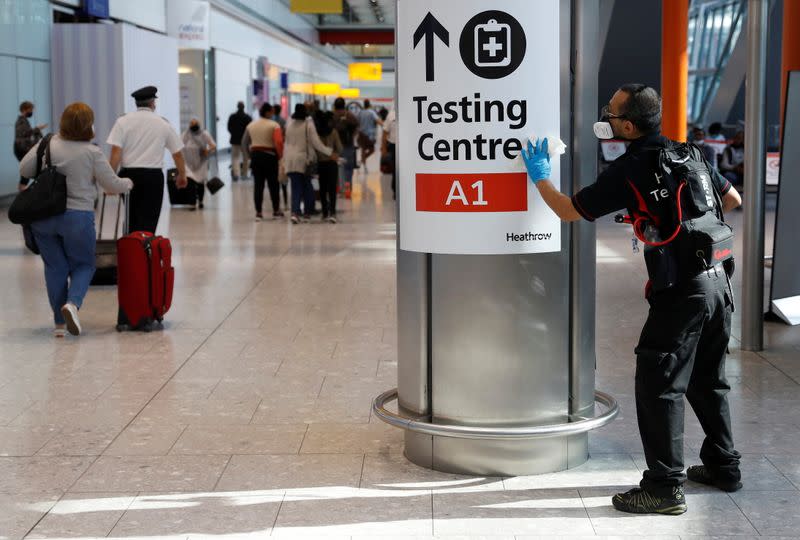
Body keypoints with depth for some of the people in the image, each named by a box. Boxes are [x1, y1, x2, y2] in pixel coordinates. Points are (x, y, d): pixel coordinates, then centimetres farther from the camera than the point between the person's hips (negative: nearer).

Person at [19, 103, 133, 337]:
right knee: (83, 265, 13)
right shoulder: (92, 153, -7)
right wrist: (128, 184, 18)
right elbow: (113, 185, -2)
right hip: (77, 216, -3)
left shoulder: (47, 144, -1)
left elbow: (24, 169, 2)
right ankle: (73, 303, -14)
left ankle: (59, 323, 14)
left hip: (42, 216, 3)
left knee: (55, 266, 12)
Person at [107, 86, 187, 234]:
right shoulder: (163, 124, 4)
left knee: (132, 221, 16)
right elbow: (177, 154, 11)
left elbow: (116, 152, -8)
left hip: (129, 174, 2)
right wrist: (182, 175, 27)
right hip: (153, 177, -1)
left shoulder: (123, 121, 1)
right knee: (148, 224, -2)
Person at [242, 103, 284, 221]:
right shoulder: (274, 125, -9)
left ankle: (258, 212, 4)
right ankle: (276, 211, 14)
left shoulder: (251, 126, 8)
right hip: (270, 155, -4)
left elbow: (244, 142, 12)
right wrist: (280, 155, -4)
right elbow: (278, 142, -19)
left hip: (255, 155, 4)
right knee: (273, 184, 7)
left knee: (258, 184, 6)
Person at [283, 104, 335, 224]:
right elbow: (316, 143, -12)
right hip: (304, 160, -3)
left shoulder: (289, 123, 4)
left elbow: (287, 141, 10)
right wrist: (330, 153, -9)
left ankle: (295, 212, -13)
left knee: (296, 188, 4)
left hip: (290, 160, 3)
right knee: (307, 188, 11)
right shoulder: (308, 124, -8)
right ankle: (307, 214, 15)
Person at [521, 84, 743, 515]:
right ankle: (723, 467, 31)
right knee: (707, 379, 21)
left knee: (658, 386, -1)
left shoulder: (629, 171, -12)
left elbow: (568, 210, -4)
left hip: (682, 290, -8)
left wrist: (540, 177, 12)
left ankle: (665, 487, 1)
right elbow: (732, 199, 20)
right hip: (717, 280, 8)